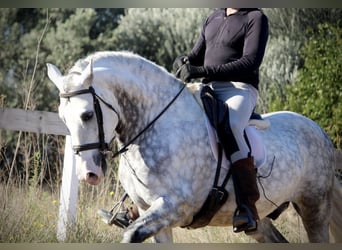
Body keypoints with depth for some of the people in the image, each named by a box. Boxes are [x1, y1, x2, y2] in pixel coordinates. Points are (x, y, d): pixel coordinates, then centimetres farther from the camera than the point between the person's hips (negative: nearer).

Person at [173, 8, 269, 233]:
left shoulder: (256, 18, -2)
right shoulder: (214, 18, 19)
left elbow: (251, 62, -15)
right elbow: (196, 56, 25)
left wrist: (204, 71, -23)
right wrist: (184, 62, -2)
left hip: (240, 89, -8)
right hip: (208, 90, 8)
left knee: (230, 126, -39)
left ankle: (248, 208, -42)